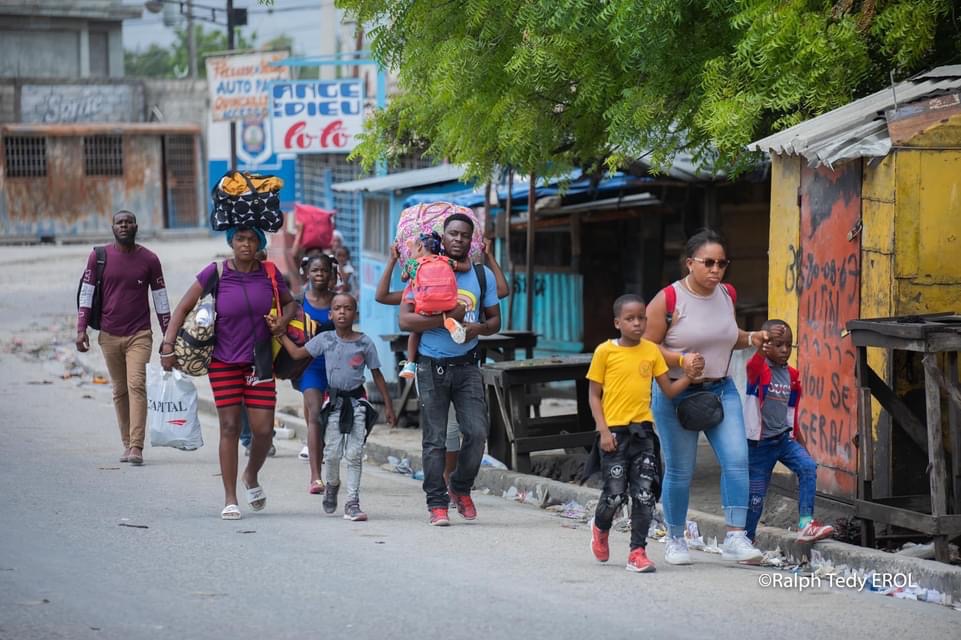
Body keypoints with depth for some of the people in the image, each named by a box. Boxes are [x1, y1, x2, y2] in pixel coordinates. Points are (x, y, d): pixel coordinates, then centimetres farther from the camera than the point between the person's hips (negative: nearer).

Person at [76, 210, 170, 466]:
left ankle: (136, 447, -21)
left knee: (136, 385, -15)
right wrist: (81, 329, -4)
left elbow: (160, 299, 7)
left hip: (139, 335, -2)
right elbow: (86, 293, 4)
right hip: (109, 335, 2)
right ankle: (127, 444, 15)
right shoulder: (99, 257, 3)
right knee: (120, 391, 8)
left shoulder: (149, 259, 2)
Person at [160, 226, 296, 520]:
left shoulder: (269, 275, 1)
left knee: (264, 429, -3)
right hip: (224, 363, -2)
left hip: (259, 362, 2)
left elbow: (290, 302, 18)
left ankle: (252, 477, 29)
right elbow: (183, 308, -3)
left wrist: (285, 320, -4)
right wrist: (168, 344, -11)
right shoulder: (216, 274, -6)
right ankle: (230, 499, 5)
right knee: (230, 427, -3)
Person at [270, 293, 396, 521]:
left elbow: (376, 374, 6)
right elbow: (297, 353, 9)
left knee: (355, 454, -3)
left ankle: (352, 502, 1)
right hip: (334, 401, 1)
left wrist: (388, 404, 6)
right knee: (332, 453, 0)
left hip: (357, 401, -1)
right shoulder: (325, 339, 2)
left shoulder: (365, 343, 0)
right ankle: (332, 485, 31)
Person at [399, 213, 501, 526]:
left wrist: (479, 328, -9)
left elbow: (495, 319, 14)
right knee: (434, 439, -1)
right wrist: (447, 318, -17)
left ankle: (461, 488, 16)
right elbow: (405, 320, -9)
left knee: (477, 432, -8)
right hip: (432, 367, -2)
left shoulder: (483, 275, 9)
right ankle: (437, 503, 7)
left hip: (466, 365, 2)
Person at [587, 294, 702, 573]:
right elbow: (594, 395, -1)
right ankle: (600, 528, 30)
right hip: (615, 432, -3)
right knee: (615, 493, -1)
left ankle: (638, 552, 5)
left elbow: (669, 390, 8)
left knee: (644, 494, -2)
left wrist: (690, 376, -10)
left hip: (643, 431, 3)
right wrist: (603, 430, -10)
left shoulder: (652, 351, 5)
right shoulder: (605, 351, -4)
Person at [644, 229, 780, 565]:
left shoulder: (726, 295, 6)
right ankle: (675, 540, 21)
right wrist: (681, 360, -24)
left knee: (736, 459, -11)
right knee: (679, 471, 4)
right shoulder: (668, 299, -12)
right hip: (676, 395, -5)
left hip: (721, 389, 5)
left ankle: (735, 537, -9)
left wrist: (749, 338, 4)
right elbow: (647, 346, -10)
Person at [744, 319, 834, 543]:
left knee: (808, 467, -19)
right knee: (755, 495, 2)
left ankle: (806, 523, -22)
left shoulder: (792, 375, 6)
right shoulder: (758, 370, -8)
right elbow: (754, 365, -35)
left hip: (784, 438, 4)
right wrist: (761, 348, -56)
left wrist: (801, 444, 18)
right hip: (760, 441, -4)